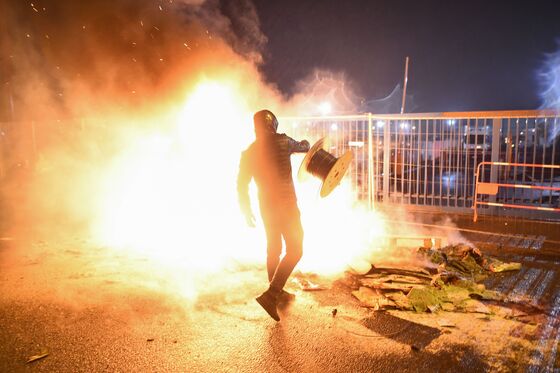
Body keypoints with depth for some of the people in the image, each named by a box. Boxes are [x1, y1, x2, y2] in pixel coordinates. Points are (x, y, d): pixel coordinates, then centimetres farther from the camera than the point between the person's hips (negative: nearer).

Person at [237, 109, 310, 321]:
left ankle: (276, 292, 32)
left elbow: (242, 185, 2)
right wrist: (304, 143, 36)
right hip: (286, 205, -6)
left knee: (273, 249, 19)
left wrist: (247, 212, 12)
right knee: (294, 251, -3)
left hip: (266, 207, 6)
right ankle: (270, 295, -15)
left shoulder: (249, 152, 2)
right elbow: (303, 148, 12)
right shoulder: (282, 141, -8)